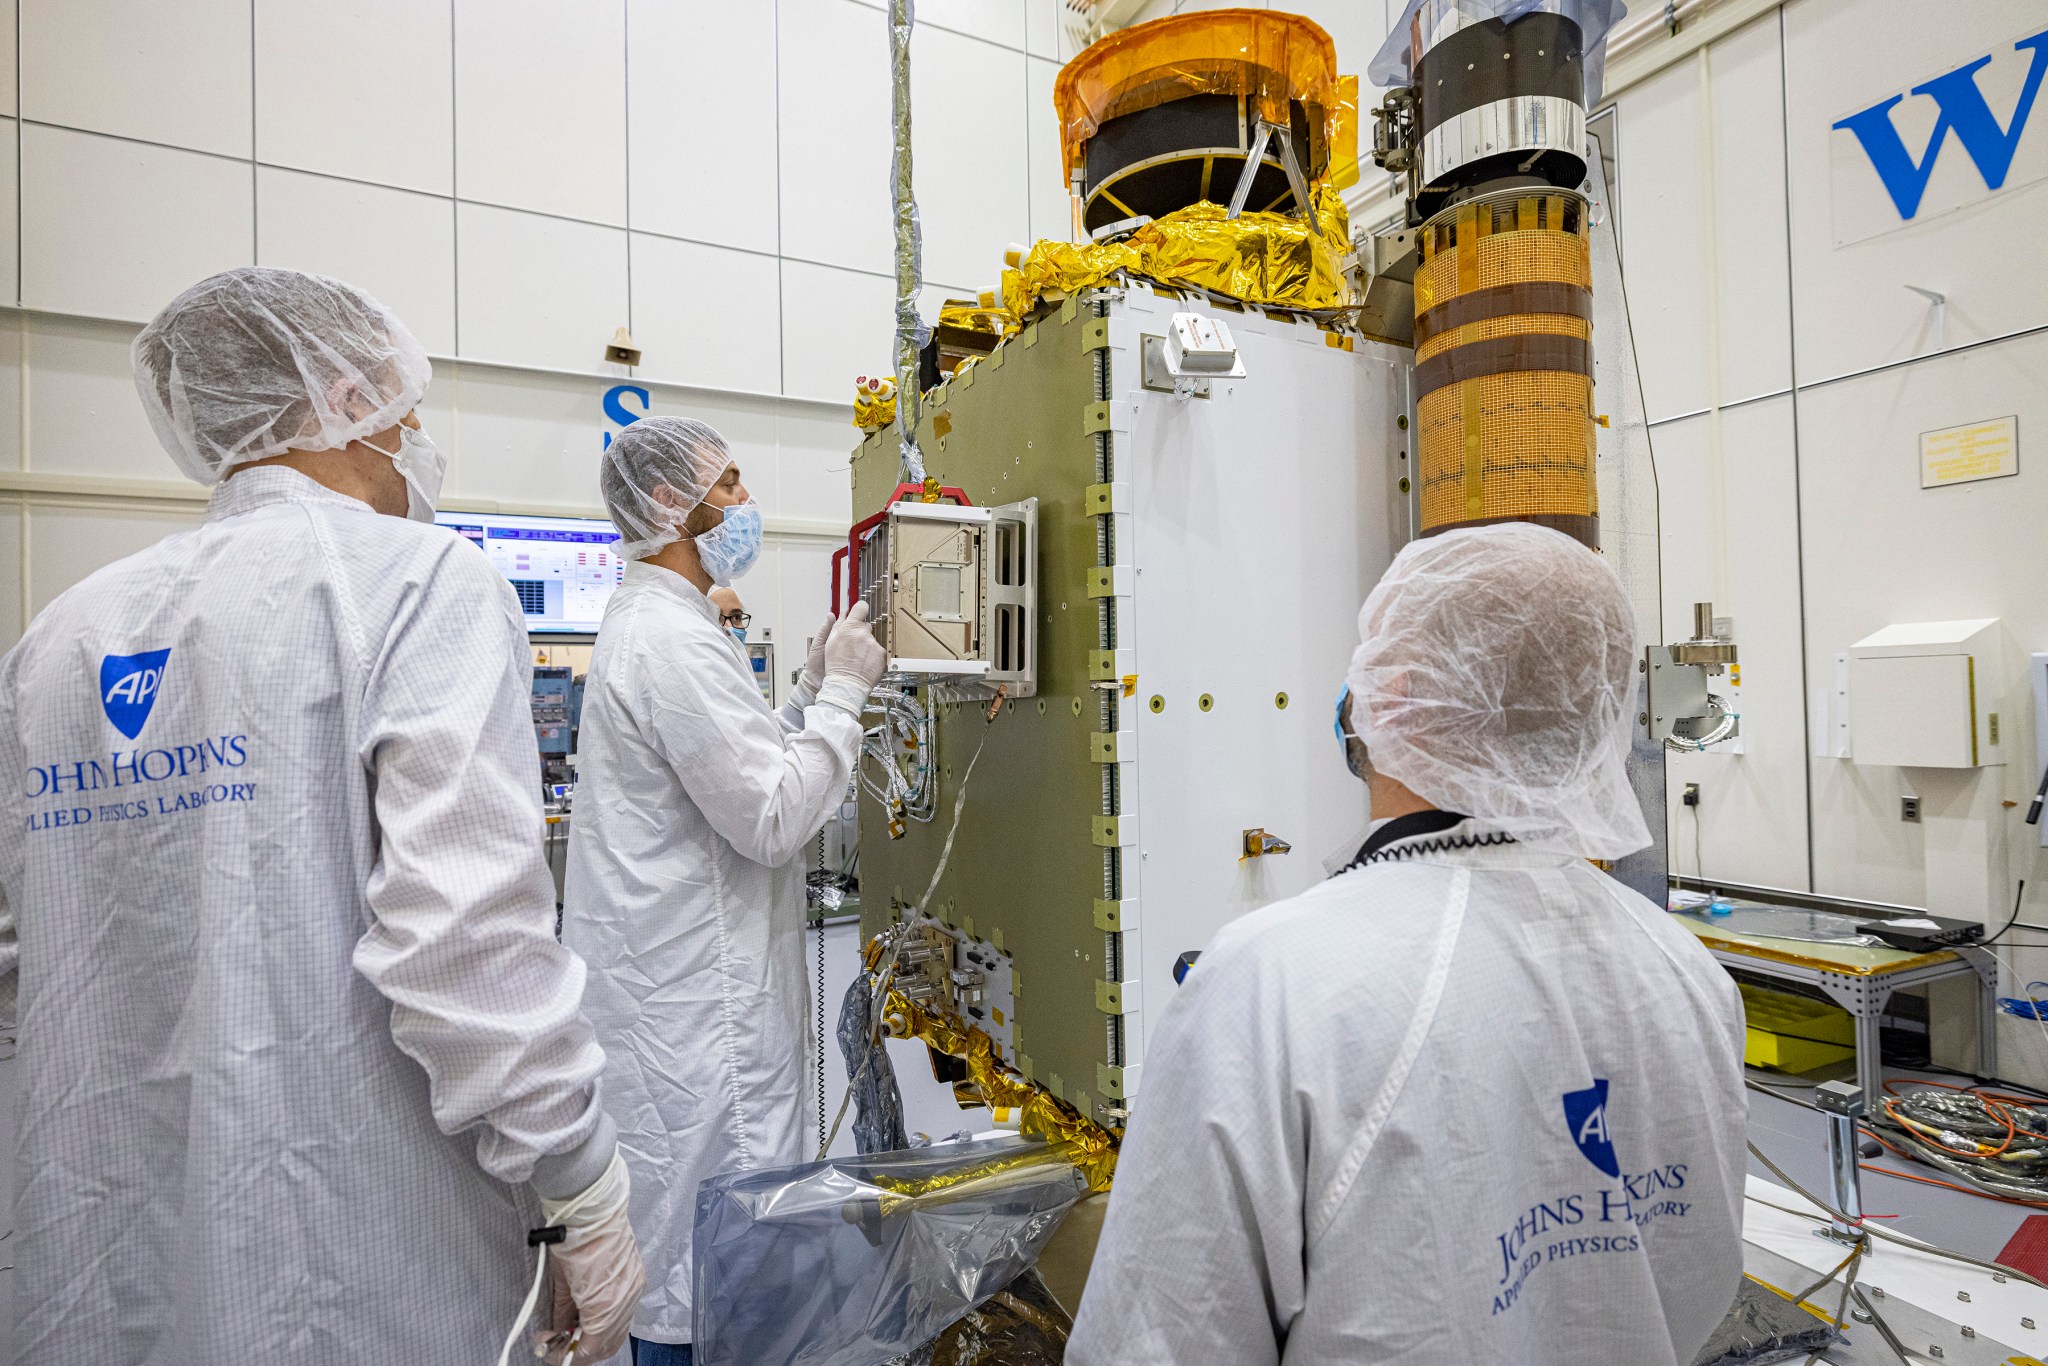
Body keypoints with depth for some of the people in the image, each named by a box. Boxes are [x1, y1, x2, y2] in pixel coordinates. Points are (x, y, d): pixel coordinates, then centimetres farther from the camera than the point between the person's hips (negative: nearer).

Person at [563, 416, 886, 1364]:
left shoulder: (650, 624, 14)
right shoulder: (672, 640, -21)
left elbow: (736, 765, 17)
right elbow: (772, 820, -23)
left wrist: (810, 690, 8)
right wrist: (843, 693, -14)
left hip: (677, 984, 11)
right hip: (692, 999, -11)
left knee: (677, 1239, 23)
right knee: (704, 1258, 4)